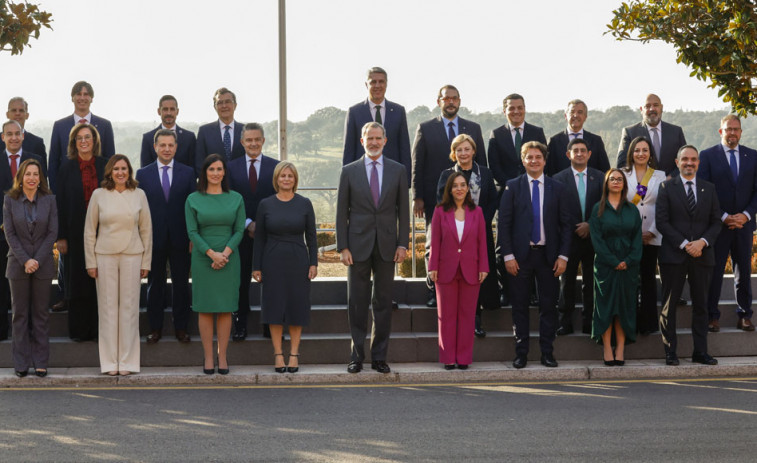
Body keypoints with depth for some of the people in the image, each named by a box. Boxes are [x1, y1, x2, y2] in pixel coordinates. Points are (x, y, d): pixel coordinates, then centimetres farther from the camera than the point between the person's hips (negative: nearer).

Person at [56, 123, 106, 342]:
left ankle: (100, 328, 11)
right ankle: (80, 330, 13)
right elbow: (61, 204, 1)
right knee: (78, 280, 4)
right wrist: (61, 237, -5)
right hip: (76, 233, 0)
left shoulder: (106, 166, 4)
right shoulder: (66, 169, 3)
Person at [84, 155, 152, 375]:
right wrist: (90, 262, 1)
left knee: (129, 307, 1)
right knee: (107, 307, 1)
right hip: (105, 256, 0)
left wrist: (146, 262, 4)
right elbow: (89, 230, 5)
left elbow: (146, 230, 7)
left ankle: (127, 361, 8)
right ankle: (110, 361, 7)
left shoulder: (139, 195, 4)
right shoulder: (99, 195, 2)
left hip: (132, 256, 0)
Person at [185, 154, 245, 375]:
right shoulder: (193, 199, 1)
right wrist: (212, 254, -16)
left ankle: (223, 357, 9)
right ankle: (208, 358, 8)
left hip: (228, 259, 1)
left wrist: (225, 254, -14)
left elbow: (239, 230, 0)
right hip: (202, 259, -1)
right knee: (205, 309, 2)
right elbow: (192, 232, -4)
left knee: (225, 309, 3)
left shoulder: (236, 198, 4)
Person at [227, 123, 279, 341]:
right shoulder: (231, 167, 5)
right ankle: (240, 325, 12)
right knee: (241, 282, 4)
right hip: (242, 233, 0)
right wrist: (248, 224, -10)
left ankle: (270, 325, 12)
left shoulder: (275, 166, 4)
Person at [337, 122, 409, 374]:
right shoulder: (349, 171, 4)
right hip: (358, 245, -1)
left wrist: (402, 243, -1)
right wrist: (343, 247, -5)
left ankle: (379, 356, 12)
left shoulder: (398, 170, 7)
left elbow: (403, 209, 7)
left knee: (383, 303, 5)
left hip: (386, 246, 1)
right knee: (357, 303, 2)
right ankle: (357, 356, 10)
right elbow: (341, 212, 3)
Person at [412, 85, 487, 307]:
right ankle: (434, 290, 12)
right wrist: (417, 197, -5)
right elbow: (417, 165, 2)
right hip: (435, 198, -1)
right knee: (434, 245, 3)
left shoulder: (473, 128, 10)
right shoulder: (425, 128, 5)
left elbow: (482, 163, 11)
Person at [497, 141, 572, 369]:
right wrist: (508, 255, -8)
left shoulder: (557, 188, 7)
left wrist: (563, 256, -2)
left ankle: (547, 353, 12)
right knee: (520, 306, 4)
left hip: (548, 255, 1)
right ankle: (521, 353, 11)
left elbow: (565, 224, 6)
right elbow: (503, 223, 0)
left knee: (548, 305, 4)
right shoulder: (512, 187, 3)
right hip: (521, 256, -1)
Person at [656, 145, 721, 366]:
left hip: (702, 255, 3)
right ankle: (670, 352, 5)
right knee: (669, 304, -1)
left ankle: (700, 352, 12)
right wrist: (684, 244, -13)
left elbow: (716, 222, 9)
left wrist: (702, 242, -10)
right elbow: (661, 221, -5)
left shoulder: (708, 188, 12)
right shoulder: (667, 187, 2)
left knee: (701, 304, 6)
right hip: (673, 255, -3)